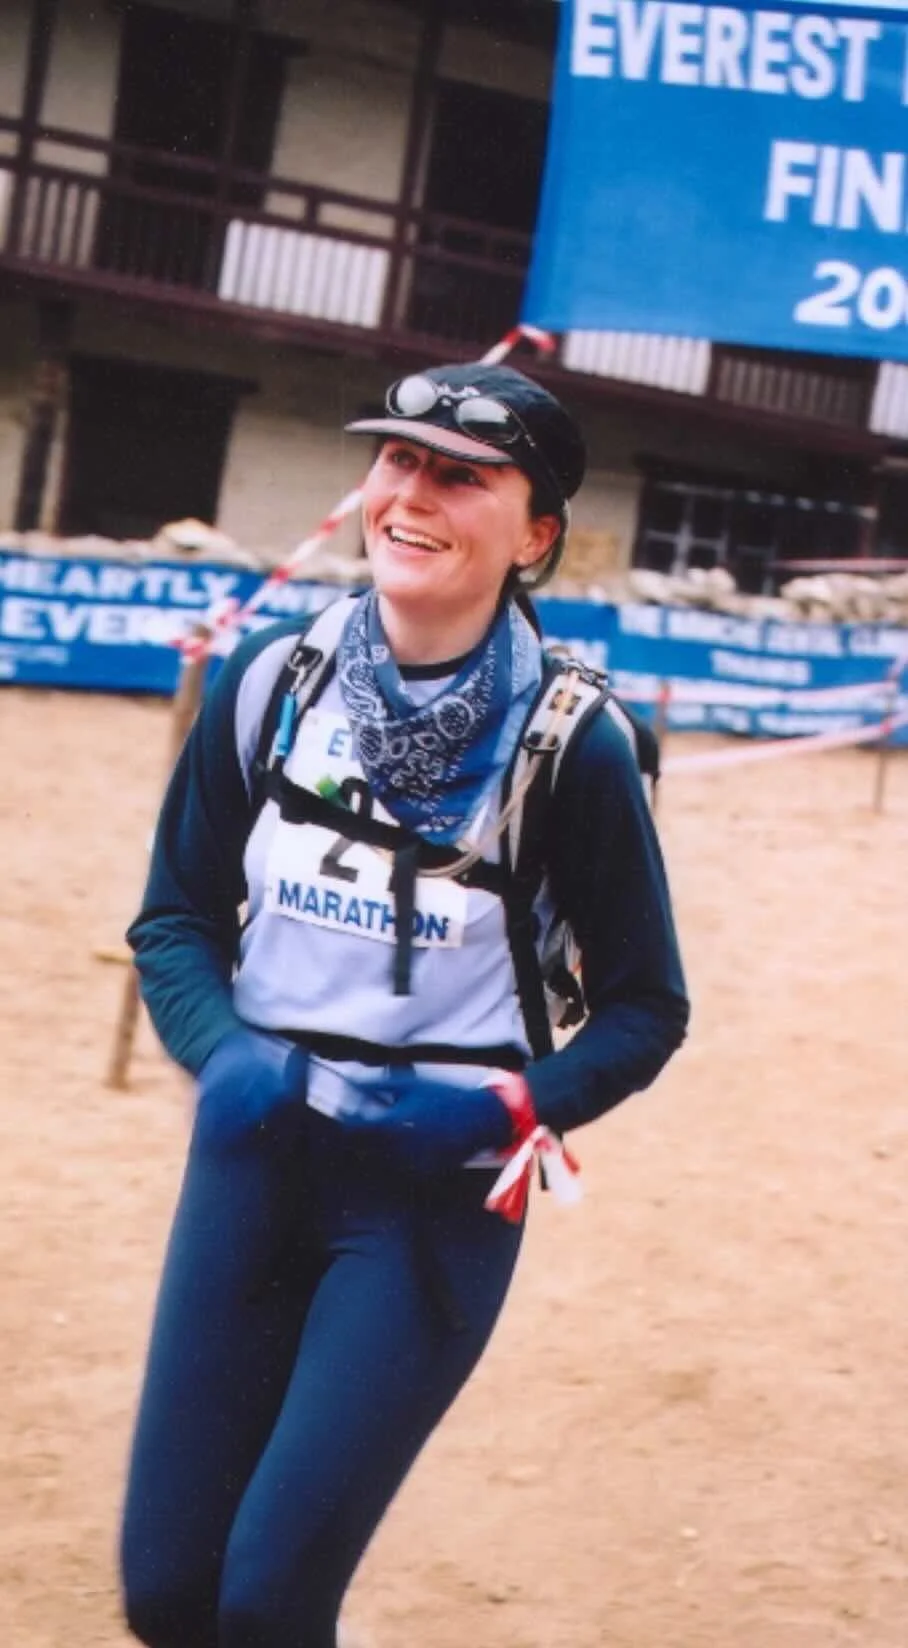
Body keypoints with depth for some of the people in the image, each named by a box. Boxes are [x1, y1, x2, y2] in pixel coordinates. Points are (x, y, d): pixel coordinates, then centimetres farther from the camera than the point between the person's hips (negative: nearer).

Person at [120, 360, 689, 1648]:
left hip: (439, 1181, -3)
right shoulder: (273, 680, -1)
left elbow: (647, 1005, -1)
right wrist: (226, 1053, -13)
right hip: (255, 1150, 3)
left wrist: (517, 1109, -18)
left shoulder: (571, 740, -10)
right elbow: (174, 917, 6)